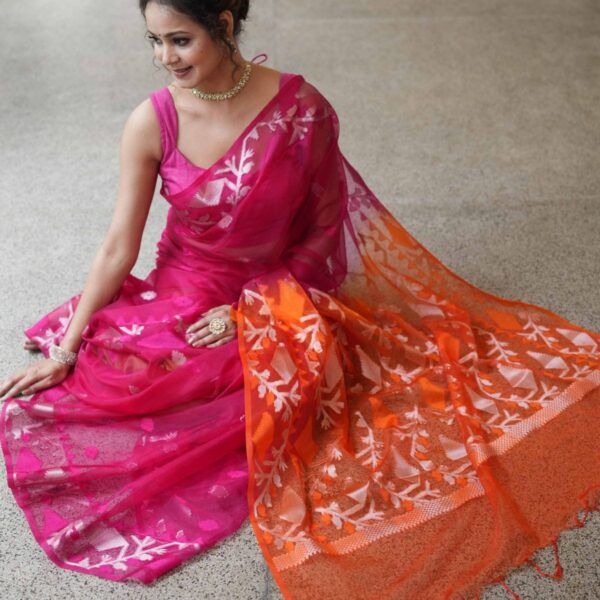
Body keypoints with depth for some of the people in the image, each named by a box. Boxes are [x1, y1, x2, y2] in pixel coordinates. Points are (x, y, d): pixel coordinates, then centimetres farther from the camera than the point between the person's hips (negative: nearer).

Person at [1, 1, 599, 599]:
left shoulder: (302, 109, -14)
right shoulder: (151, 122, -9)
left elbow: (325, 230, -5)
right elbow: (118, 247, -5)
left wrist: (252, 308, -14)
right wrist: (63, 353, -6)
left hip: (275, 297, -2)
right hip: (184, 297, 3)